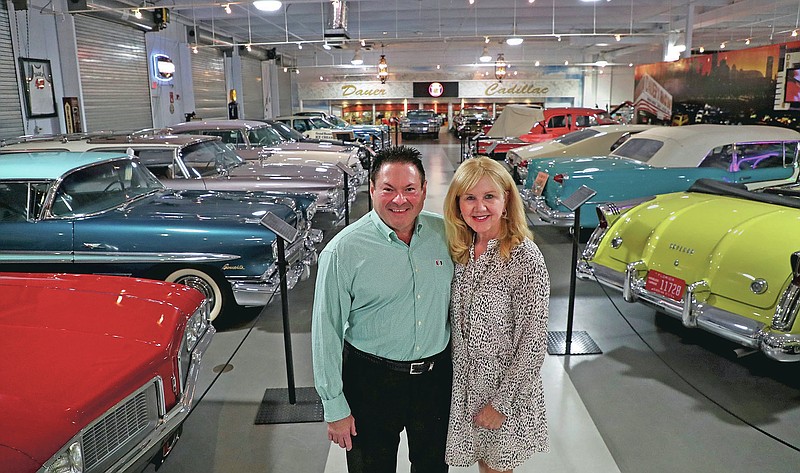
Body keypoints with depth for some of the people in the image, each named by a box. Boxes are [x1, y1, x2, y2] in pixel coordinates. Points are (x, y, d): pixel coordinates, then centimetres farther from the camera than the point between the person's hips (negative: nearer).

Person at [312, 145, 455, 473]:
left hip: (437, 374, 4)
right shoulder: (343, 251, -17)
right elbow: (326, 332, -12)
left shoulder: (445, 233, -5)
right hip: (371, 380, -3)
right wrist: (335, 407, -8)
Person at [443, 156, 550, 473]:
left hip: (506, 387, -5)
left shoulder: (525, 259, -22)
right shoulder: (461, 251, -3)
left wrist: (501, 403, -16)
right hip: (464, 382, 5)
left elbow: (533, 343, -19)